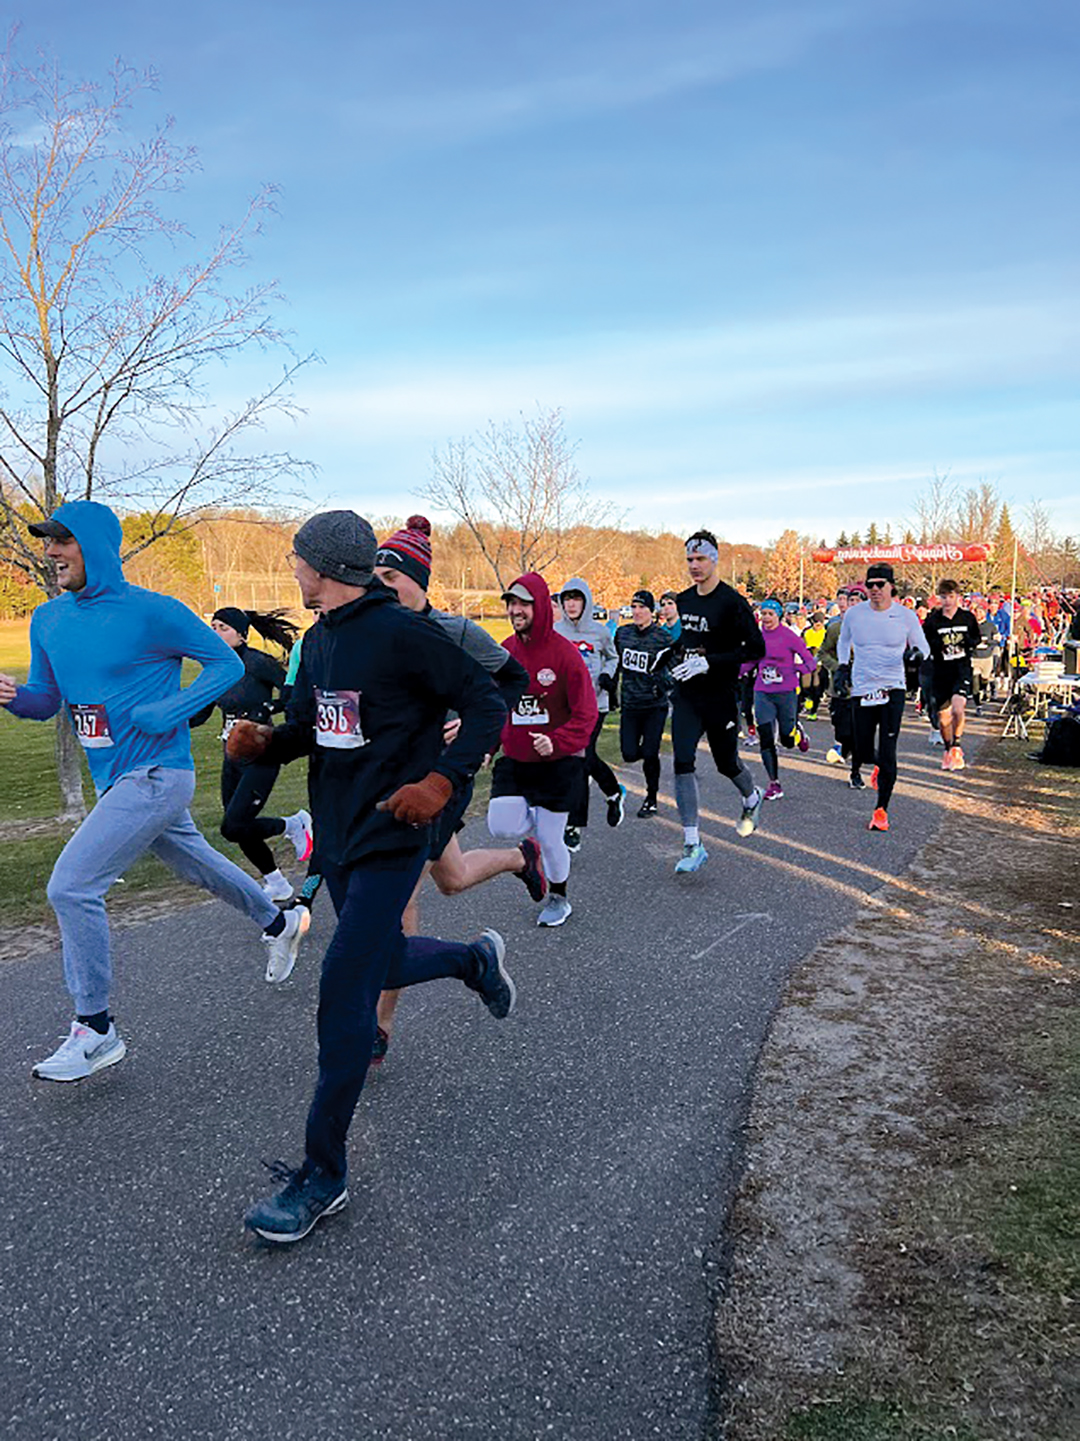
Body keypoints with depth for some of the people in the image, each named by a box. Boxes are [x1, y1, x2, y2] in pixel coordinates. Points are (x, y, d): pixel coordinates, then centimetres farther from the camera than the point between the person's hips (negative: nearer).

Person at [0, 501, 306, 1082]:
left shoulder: (151, 612, -14)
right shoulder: (47, 619, 7)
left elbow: (227, 663, -8)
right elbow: (47, 700, 14)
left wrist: (168, 712, -19)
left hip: (156, 775, -8)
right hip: (114, 780, 8)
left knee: (72, 887, -14)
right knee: (198, 865, 23)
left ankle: (96, 1030, 1)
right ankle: (278, 924, 48)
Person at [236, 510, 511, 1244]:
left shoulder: (403, 631, -16)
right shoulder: (319, 640, 9)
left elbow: (486, 704, -15)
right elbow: (306, 727, 14)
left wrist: (443, 780, -27)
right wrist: (264, 739, -8)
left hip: (391, 835, -9)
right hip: (337, 832, 9)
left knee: (344, 989, -10)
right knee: (377, 963, 21)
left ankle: (324, 1173, 4)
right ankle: (476, 958, 50)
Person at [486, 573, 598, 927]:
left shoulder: (564, 652, -13)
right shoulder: (505, 650, 2)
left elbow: (586, 713, -13)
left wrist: (557, 742, -27)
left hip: (558, 762, -4)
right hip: (514, 760, 4)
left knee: (549, 838, 2)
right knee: (501, 828, -9)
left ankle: (558, 898, 30)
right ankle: (540, 820, 26)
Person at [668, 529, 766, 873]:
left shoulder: (732, 602, -13)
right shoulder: (683, 600, 8)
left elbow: (756, 649, -16)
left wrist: (709, 662, -22)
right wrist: (678, 651, 8)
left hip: (720, 698, -5)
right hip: (686, 696, 5)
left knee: (726, 763, 11)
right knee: (683, 764, -7)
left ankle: (752, 798, 48)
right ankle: (692, 846, -3)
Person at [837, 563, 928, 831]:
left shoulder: (906, 616, -2)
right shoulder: (853, 614, 2)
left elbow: (922, 647, 9)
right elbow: (843, 642, 21)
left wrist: (919, 658, -13)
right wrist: (844, 666, 9)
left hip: (893, 689, -2)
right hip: (862, 689, 2)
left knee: (887, 753, -9)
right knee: (863, 753, 6)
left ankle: (881, 809, 2)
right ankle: (881, 767, 44)